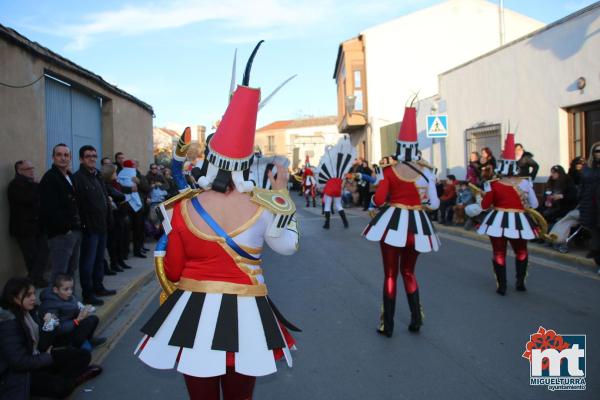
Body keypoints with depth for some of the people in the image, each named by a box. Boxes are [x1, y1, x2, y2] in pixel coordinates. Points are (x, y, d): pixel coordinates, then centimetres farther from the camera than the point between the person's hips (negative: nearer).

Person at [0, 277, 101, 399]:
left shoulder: (29, 312, 1)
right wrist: (48, 358, -11)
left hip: (37, 359, 8)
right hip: (18, 373, -8)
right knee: (62, 387, -26)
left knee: (83, 355, 1)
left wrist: (49, 327, -15)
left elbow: (42, 346, 3)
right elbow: (20, 362, -26)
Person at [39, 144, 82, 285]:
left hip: (75, 231, 9)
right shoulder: (49, 178, -11)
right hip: (60, 234, -9)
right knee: (60, 273, -6)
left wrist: (78, 225, 10)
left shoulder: (70, 177, 16)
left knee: (71, 270, 16)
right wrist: (64, 229, -17)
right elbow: (50, 209, -21)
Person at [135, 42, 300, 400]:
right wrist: (282, 191, 12)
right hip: (246, 316, 1)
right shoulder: (264, 205, -10)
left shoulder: (182, 207, -10)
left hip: (193, 315, 0)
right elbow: (288, 245, 7)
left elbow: (172, 271, -3)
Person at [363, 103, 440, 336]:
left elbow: (378, 200, -10)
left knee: (390, 274, 7)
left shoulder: (390, 171, -7)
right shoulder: (426, 170, -3)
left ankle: (387, 325, 13)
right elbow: (433, 204, -4)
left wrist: (385, 199, 12)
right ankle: (416, 319, 25)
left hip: (393, 222, -2)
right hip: (416, 223, 3)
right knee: (408, 272, 21)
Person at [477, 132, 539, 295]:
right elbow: (534, 204, 1)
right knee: (521, 253, 22)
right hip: (518, 221, 2)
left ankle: (502, 286, 6)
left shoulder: (493, 184, -8)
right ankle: (520, 283, 26)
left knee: (499, 254, 6)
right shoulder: (524, 182, -4)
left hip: (498, 221, -2)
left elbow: (485, 205, -4)